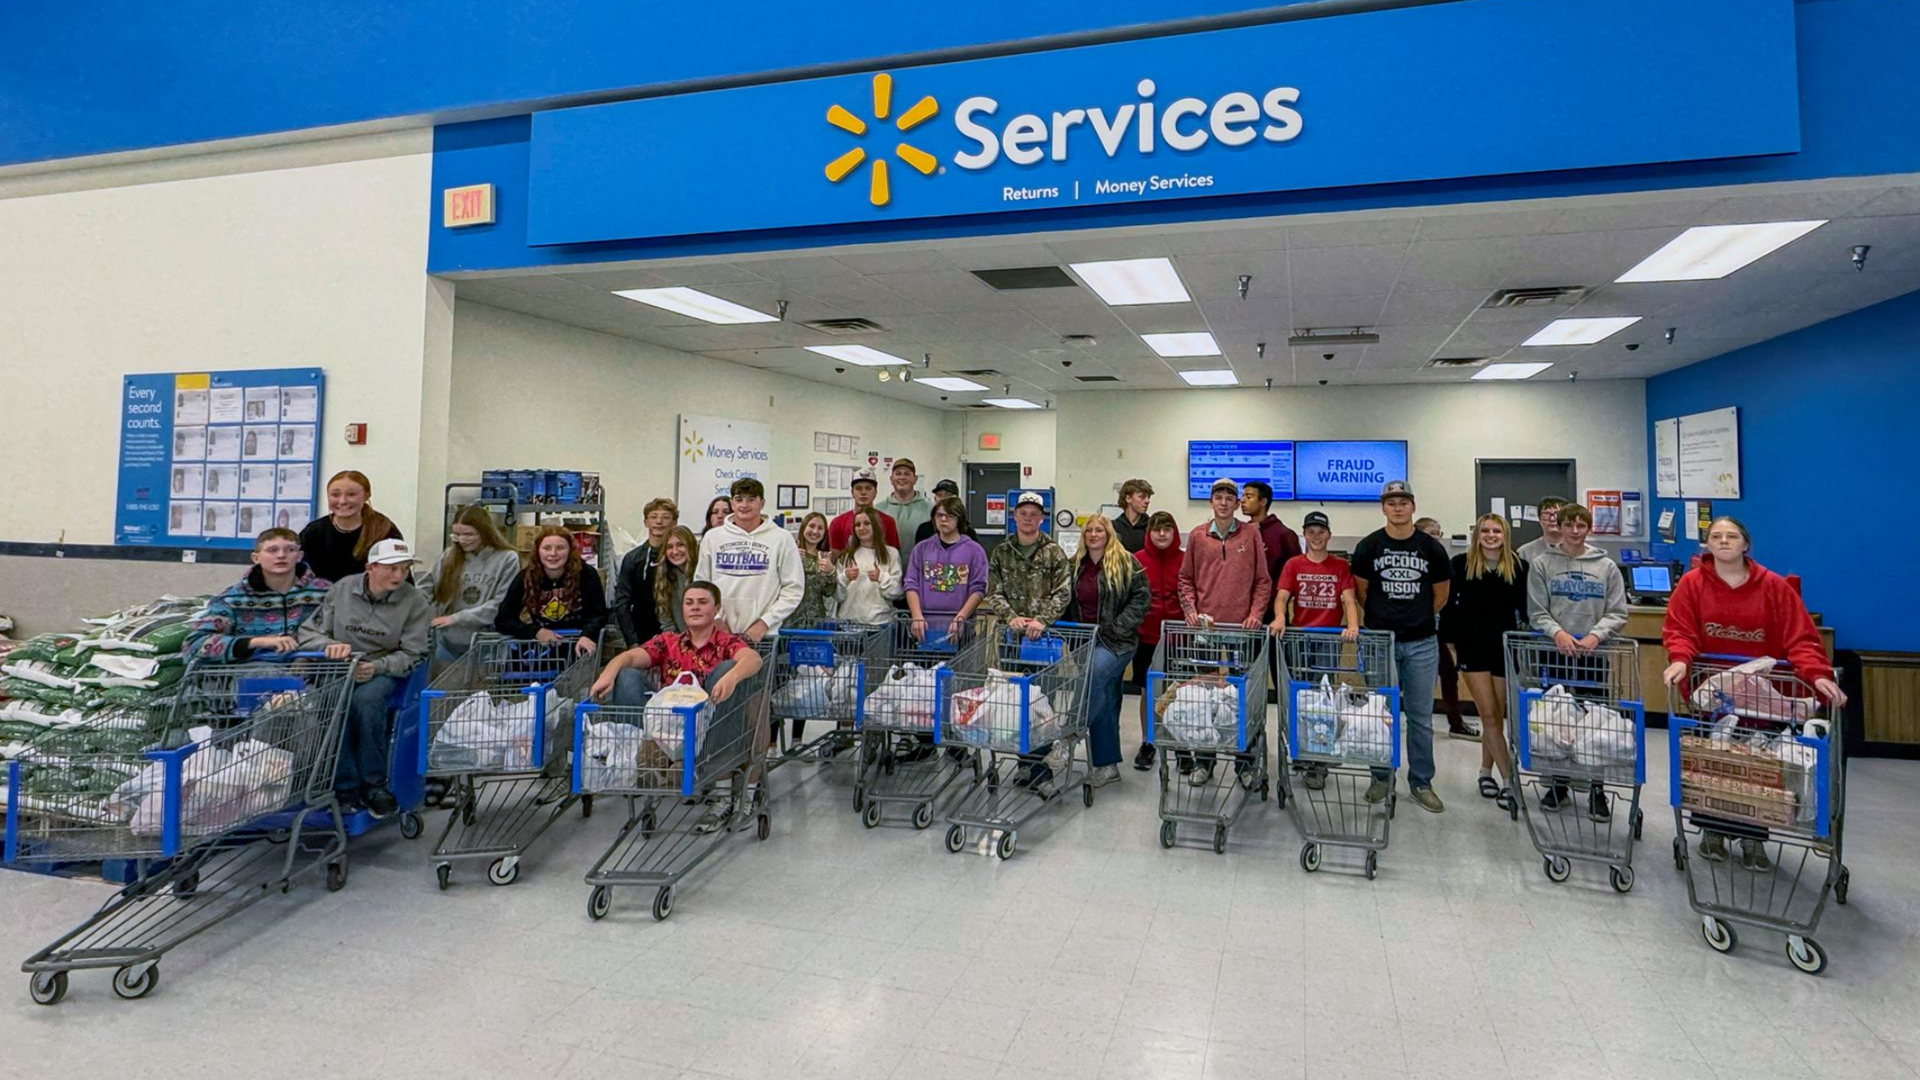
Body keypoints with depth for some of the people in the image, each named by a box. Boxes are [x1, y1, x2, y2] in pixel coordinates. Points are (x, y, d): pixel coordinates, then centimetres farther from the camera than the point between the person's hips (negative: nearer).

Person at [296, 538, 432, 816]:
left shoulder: (416, 602, -2)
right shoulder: (342, 589, 3)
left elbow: (411, 654, -2)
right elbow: (308, 632, 7)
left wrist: (376, 667, -20)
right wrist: (331, 645, -16)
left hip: (384, 671, -1)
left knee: (366, 699, -35)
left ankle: (373, 785, -21)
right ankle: (346, 788, -23)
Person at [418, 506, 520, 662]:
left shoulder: (507, 559, -8)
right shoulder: (449, 556, 5)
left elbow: (501, 606, -14)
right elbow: (426, 587, 6)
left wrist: (456, 618, -17)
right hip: (448, 642, 4)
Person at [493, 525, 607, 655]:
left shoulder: (586, 574, -6)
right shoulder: (526, 578, 0)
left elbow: (599, 615, -9)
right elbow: (502, 620, 0)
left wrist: (587, 636, -32)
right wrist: (536, 631, -17)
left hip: (578, 642, -3)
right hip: (541, 644, 3)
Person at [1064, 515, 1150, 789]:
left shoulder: (1125, 562, -3)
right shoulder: (1077, 565, 11)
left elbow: (1142, 596, -7)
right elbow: (1070, 604, 18)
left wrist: (1118, 626, -13)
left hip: (1115, 641, -5)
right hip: (1085, 640, 5)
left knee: (1092, 677, -30)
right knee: (1106, 702, 9)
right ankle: (1108, 764, 14)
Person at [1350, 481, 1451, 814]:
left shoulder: (1431, 548, 2)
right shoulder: (1368, 546, -1)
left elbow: (1441, 592, 14)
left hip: (1421, 643, 1)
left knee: (1420, 716, 7)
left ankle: (1421, 782, 18)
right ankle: (1382, 777, 21)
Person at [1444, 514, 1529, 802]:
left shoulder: (1518, 567, -1)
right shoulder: (1461, 564, -3)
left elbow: (1525, 607, 1)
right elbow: (1449, 604, 2)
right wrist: (1447, 639, 0)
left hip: (1505, 646, 1)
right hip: (1472, 645, -1)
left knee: (1496, 716, 10)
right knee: (1489, 715, -4)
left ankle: (1486, 771, 26)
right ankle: (1509, 780, -1)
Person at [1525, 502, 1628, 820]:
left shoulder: (1607, 566, 5)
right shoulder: (1541, 564, 2)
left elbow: (1617, 614, 2)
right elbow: (1536, 612, 0)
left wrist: (1595, 635, -15)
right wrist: (1558, 632, -17)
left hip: (1594, 653, 0)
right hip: (1555, 651, 0)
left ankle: (1597, 791, 14)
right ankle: (1558, 784, 21)